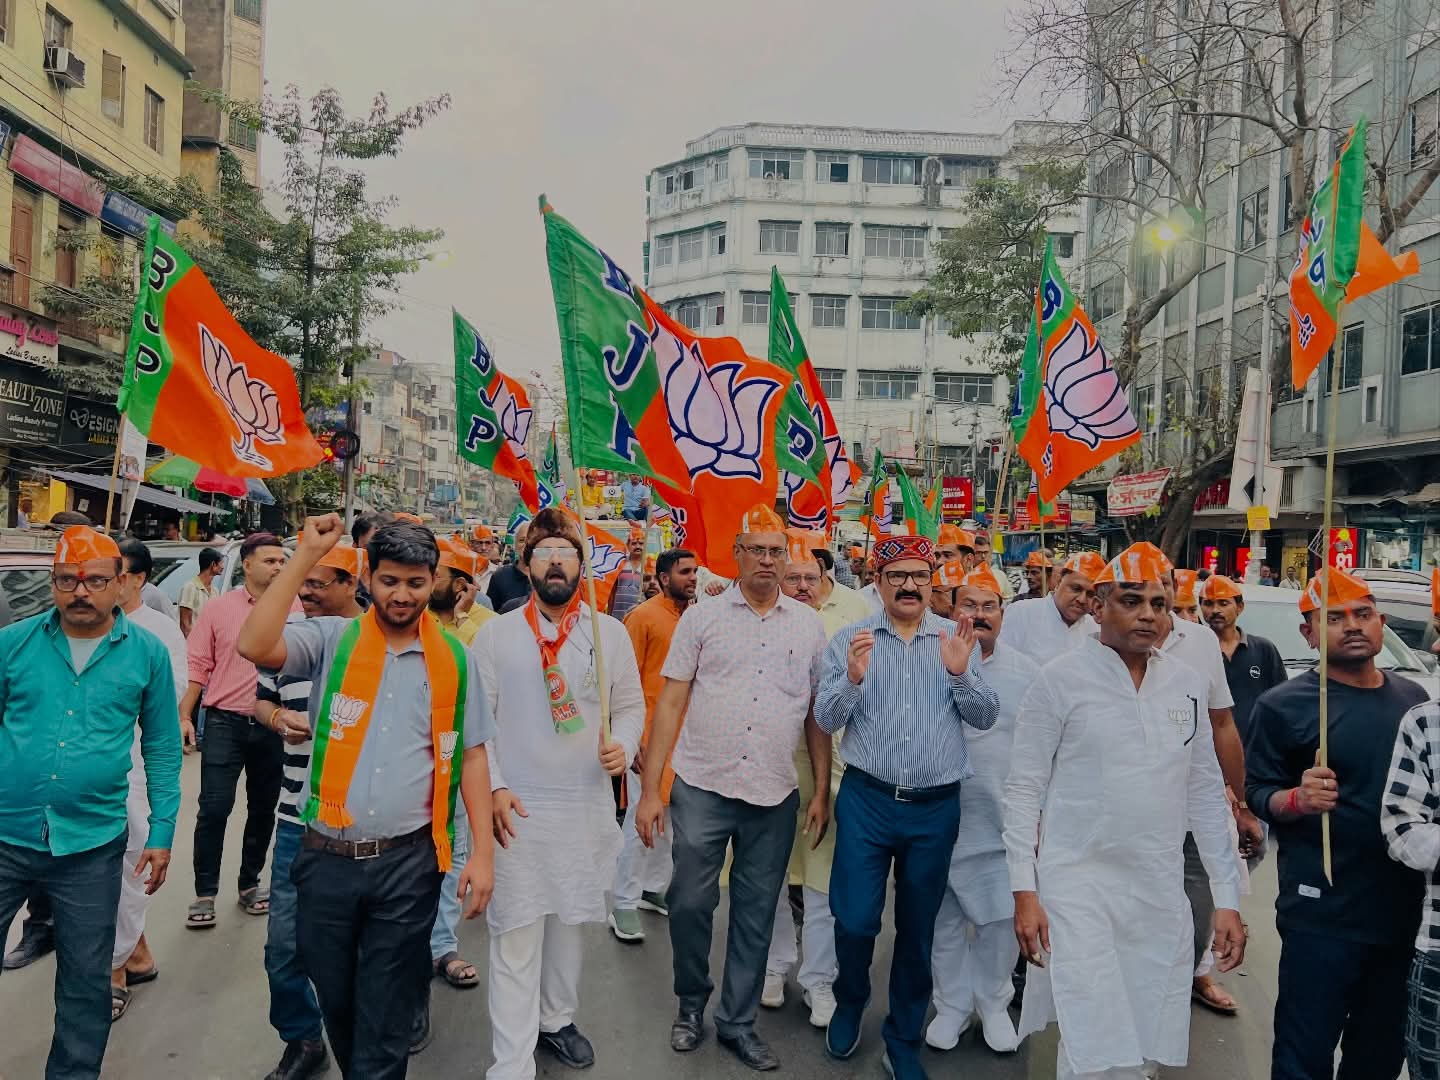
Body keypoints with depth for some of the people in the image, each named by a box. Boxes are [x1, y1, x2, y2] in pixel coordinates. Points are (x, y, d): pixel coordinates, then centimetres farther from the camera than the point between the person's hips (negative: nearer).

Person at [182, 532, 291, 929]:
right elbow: (197, 666, 1)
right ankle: (205, 894, 13)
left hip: (274, 726, 1)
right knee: (214, 809, -1)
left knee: (263, 810, 13)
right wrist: (184, 716, -4)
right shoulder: (219, 608, -1)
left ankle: (250, 884, 30)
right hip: (225, 722, -1)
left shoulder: (295, 609, -1)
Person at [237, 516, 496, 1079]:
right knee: (334, 1000, 21)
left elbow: (471, 756, 4)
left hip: (407, 862, -1)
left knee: (383, 1020, 9)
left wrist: (482, 852, -1)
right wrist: (306, 555, -18)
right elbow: (254, 646, -20)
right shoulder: (331, 640, -2)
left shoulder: (455, 660, 1)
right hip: (326, 857, 1)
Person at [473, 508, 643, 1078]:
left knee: (570, 920, 17)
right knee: (516, 936, 1)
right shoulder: (495, 634, -1)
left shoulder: (610, 633, 2)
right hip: (516, 808, -2)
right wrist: (493, 786, -9)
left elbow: (631, 705, 7)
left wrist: (623, 746, -12)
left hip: (586, 806, 2)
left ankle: (556, 1018, 40)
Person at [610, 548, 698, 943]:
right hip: (651, 734, -6)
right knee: (642, 817, 0)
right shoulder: (644, 617, -9)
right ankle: (624, 904, 13)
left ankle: (655, 887, 31)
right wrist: (634, 737, -14)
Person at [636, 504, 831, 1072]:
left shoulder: (809, 624, 4)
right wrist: (649, 789, -5)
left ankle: (738, 1021, 32)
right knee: (689, 903, 8)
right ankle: (691, 1004, 34)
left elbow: (818, 713, 8)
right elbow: (671, 704, -2)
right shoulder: (702, 617, -1)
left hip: (775, 795, 2)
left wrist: (822, 791, 5)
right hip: (701, 789, -1)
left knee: (756, 914, 12)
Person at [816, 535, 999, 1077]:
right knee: (855, 920, 2)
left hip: (936, 807, 1)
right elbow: (826, 719, -5)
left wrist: (960, 672, -22)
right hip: (866, 801, -1)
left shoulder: (957, 637, 1)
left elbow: (985, 718, -3)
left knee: (918, 929, 14)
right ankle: (850, 1003, 34)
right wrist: (853, 678, -25)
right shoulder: (850, 639, -2)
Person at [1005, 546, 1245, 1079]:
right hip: (1079, 884, -4)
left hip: (1161, 891, 5)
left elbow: (1206, 793, 10)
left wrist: (1227, 897, 8)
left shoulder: (1188, 683, 5)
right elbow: (1023, 790, -7)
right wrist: (1025, 891, -11)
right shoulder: (1061, 678, -9)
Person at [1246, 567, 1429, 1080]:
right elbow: (1257, 794, -8)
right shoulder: (1284, 705, -9)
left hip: (1406, 910, 6)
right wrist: (1297, 799, -28)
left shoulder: (1413, 699, 8)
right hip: (1322, 915, -5)